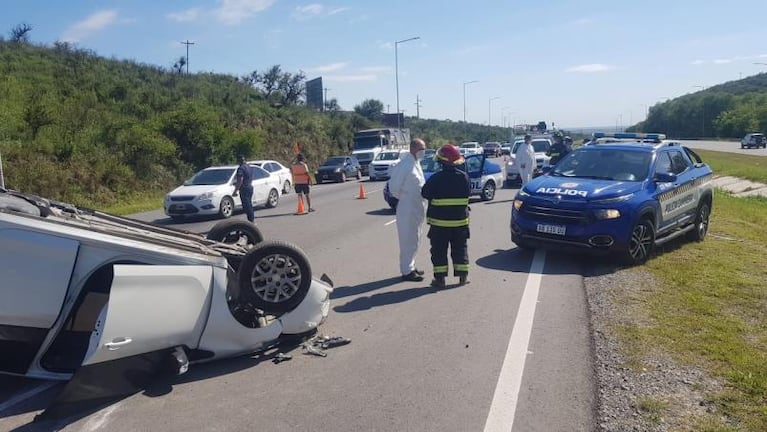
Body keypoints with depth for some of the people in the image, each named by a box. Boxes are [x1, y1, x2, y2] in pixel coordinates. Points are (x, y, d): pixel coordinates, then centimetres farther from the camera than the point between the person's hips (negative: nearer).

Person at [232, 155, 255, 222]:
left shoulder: (241, 168, -15)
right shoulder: (248, 167, 12)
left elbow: (240, 181, -22)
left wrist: (235, 191, -21)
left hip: (244, 189, -9)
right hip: (250, 187, 9)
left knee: (246, 206, -5)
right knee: (249, 205, 17)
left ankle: (251, 220, -6)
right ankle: (252, 219, 22)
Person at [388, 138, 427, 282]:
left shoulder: (416, 163, 11)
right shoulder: (405, 165, -18)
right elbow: (393, 187, -18)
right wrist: (404, 198, -6)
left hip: (418, 208, 9)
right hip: (407, 209, -9)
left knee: (414, 240, 18)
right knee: (408, 241, -1)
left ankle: (411, 266, 30)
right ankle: (407, 271, 8)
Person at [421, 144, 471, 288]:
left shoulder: (436, 178, -14)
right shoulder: (463, 177, -4)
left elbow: (425, 193, -6)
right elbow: (467, 194, 8)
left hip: (439, 221, -3)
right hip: (460, 220, 3)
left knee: (439, 249, 6)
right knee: (460, 248, 13)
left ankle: (440, 278, 6)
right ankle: (462, 277, 14)